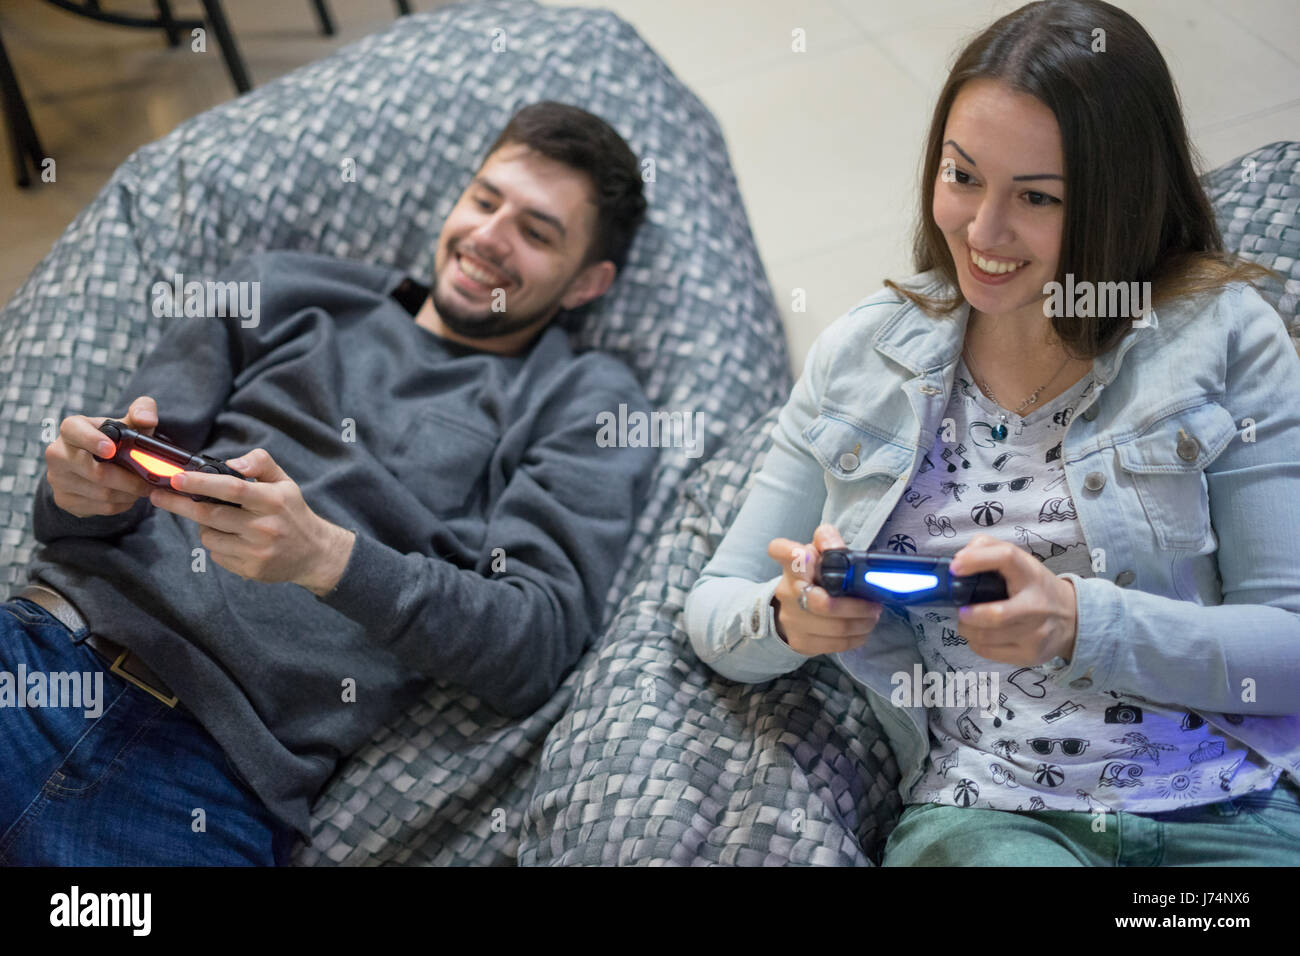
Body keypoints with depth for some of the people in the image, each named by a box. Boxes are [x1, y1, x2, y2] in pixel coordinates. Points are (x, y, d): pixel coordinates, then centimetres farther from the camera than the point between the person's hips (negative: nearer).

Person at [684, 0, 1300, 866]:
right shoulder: (859, 361, 11)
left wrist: (1080, 625, -16)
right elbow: (714, 611, 11)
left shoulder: (1223, 334, 4)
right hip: (978, 816, 0)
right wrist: (787, 618, -13)